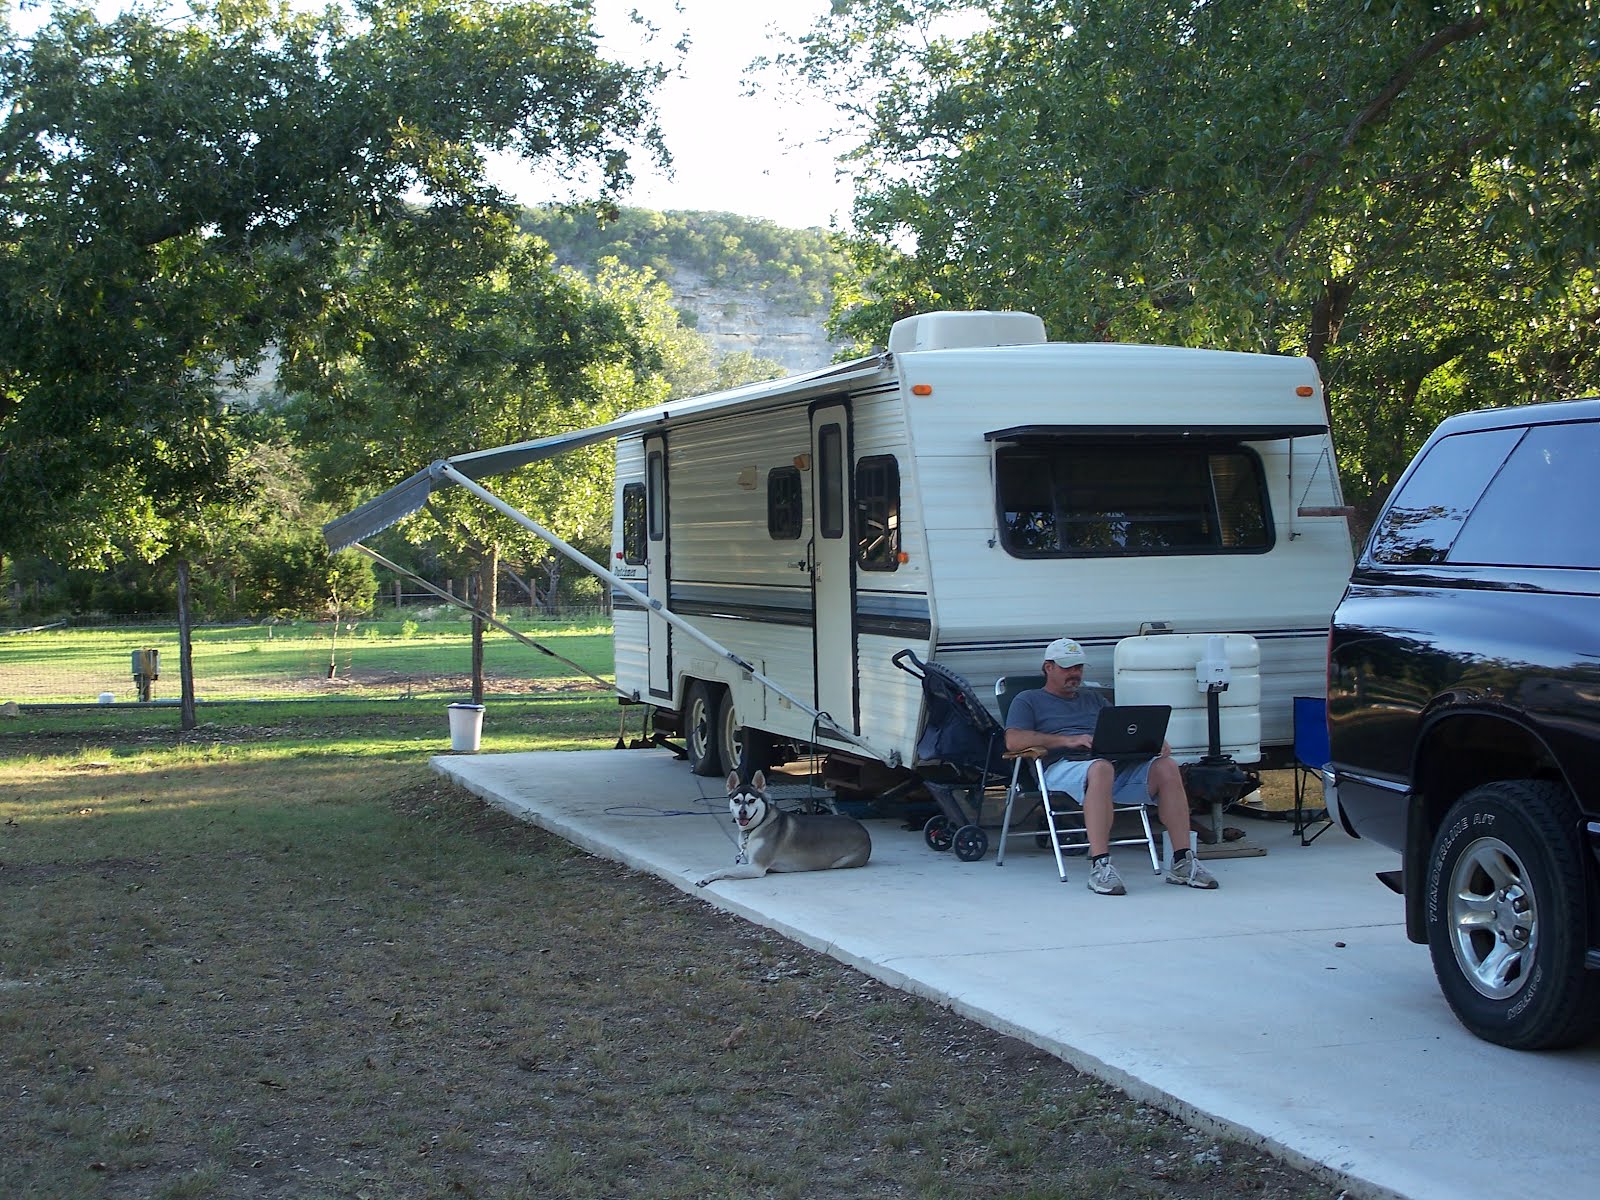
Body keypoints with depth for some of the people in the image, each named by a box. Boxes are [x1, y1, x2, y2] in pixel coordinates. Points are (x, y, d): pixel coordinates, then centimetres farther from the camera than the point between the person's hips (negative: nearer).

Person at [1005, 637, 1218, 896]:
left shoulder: (1094, 698, 34)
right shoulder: (1028, 701, 18)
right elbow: (1013, 740, -1)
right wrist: (1068, 740, -10)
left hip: (1117, 761, 5)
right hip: (1063, 765, -5)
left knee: (1167, 767, -22)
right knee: (1101, 768, -41)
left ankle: (1182, 863, -22)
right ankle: (1100, 867, -44)